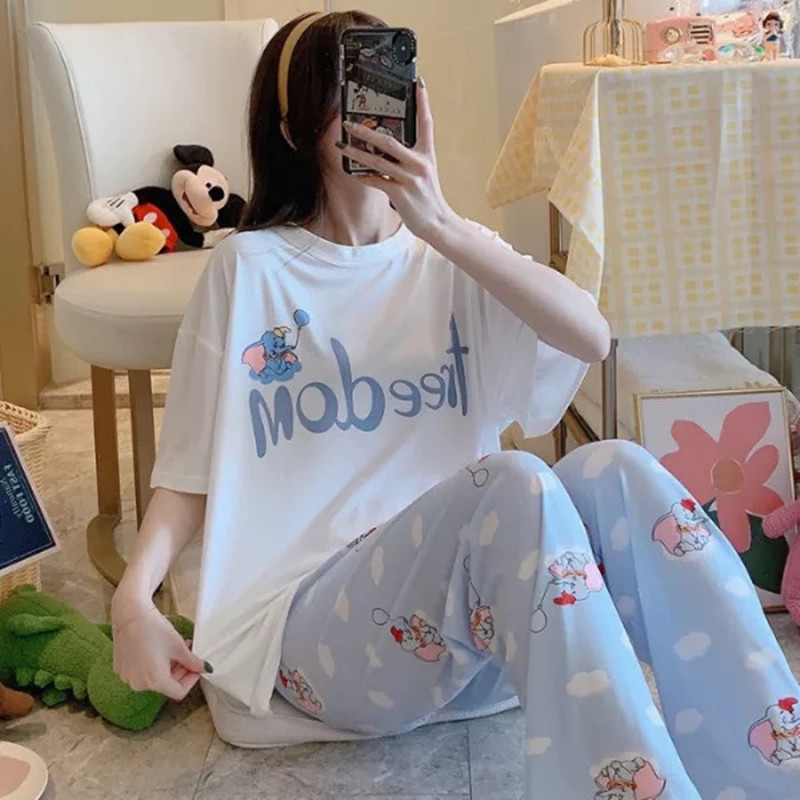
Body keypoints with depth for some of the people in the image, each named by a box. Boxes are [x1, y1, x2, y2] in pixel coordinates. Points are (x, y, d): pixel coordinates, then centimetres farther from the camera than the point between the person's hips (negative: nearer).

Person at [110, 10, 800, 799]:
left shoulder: (450, 255, 13)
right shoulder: (250, 268, 3)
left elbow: (591, 337, -5)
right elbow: (192, 468, 1)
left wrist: (443, 226, -15)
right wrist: (134, 599, -18)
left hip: (472, 610, 4)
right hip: (312, 622, -4)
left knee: (616, 473, -27)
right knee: (517, 487, -33)